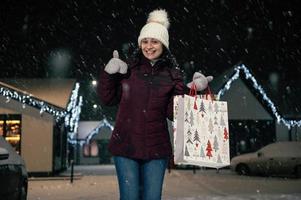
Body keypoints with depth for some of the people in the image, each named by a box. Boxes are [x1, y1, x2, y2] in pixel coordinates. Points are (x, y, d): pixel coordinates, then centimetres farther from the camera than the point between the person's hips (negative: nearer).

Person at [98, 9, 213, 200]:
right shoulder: (128, 68, 3)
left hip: (156, 148, 1)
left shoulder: (172, 75, 3)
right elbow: (108, 99, 6)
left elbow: (173, 112, -4)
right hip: (125, 146, 0)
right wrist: (109, 73, -7)